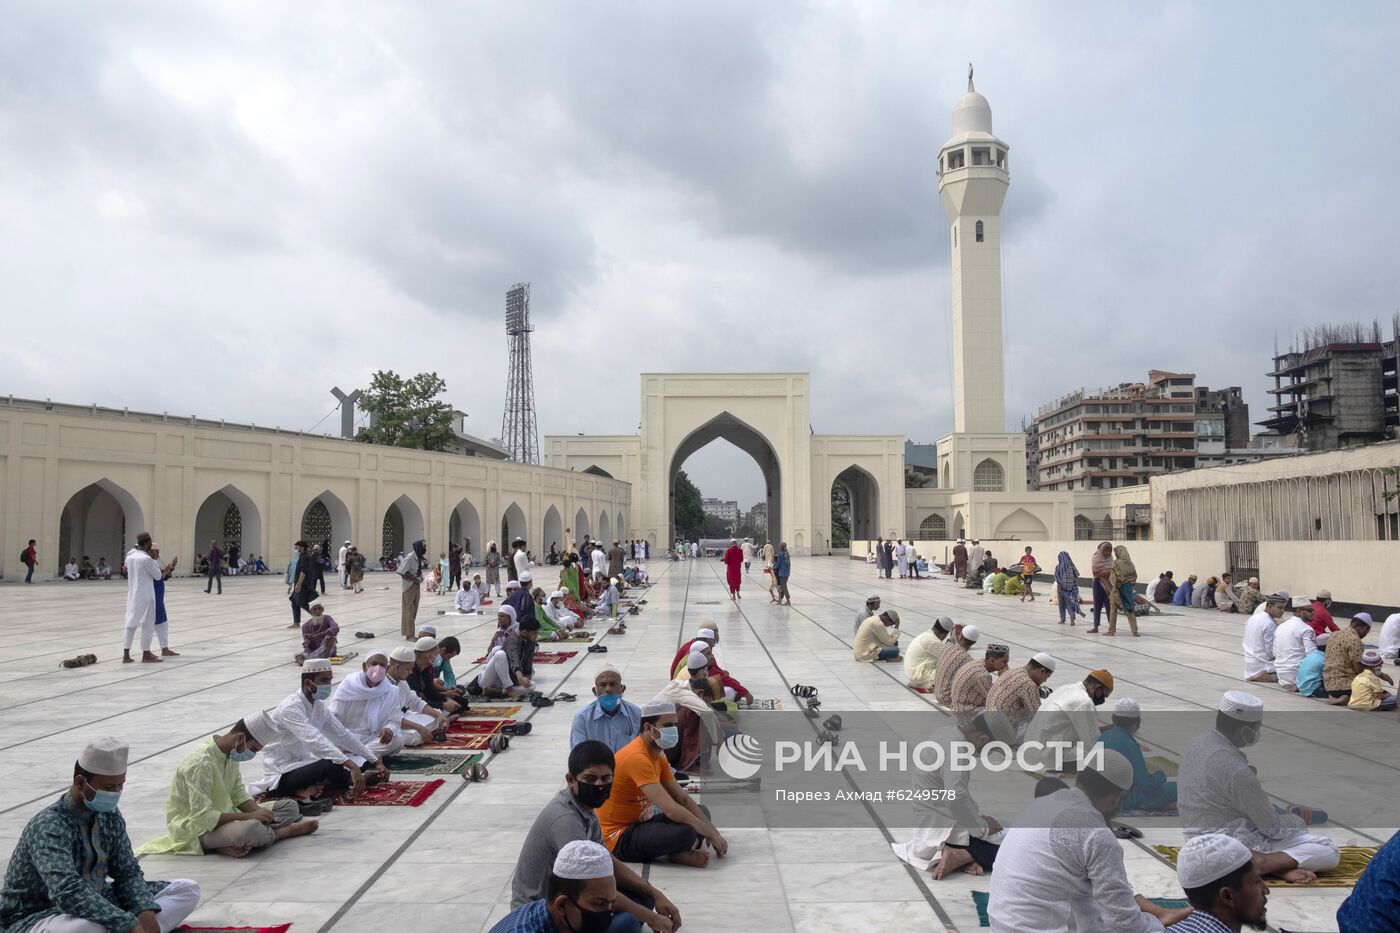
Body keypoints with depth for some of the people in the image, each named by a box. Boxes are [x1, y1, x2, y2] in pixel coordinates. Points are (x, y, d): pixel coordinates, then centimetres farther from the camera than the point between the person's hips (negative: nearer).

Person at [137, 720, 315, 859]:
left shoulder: (231, 753, 2)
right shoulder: (201, 762, -26)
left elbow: (239, 795, 7)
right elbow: (202, 817, -29)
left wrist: (259, 812, -13)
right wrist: (249, 816, -28)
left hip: (222, 817, 9)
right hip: (195, 828, -9)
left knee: (290, 807, 0)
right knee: (250, 829, -37)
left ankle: (236, 842, -15)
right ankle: (286, 831, -7)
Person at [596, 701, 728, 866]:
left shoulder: (658, 757, 8)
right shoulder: (637, 758, -26)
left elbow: (683, 798, 9)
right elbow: (671, 809, -32)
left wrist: (711, 830, -5)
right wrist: (712, 833, -23)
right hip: (618, 838, -11)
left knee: (702, 812, 13)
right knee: (685, 832, -33)